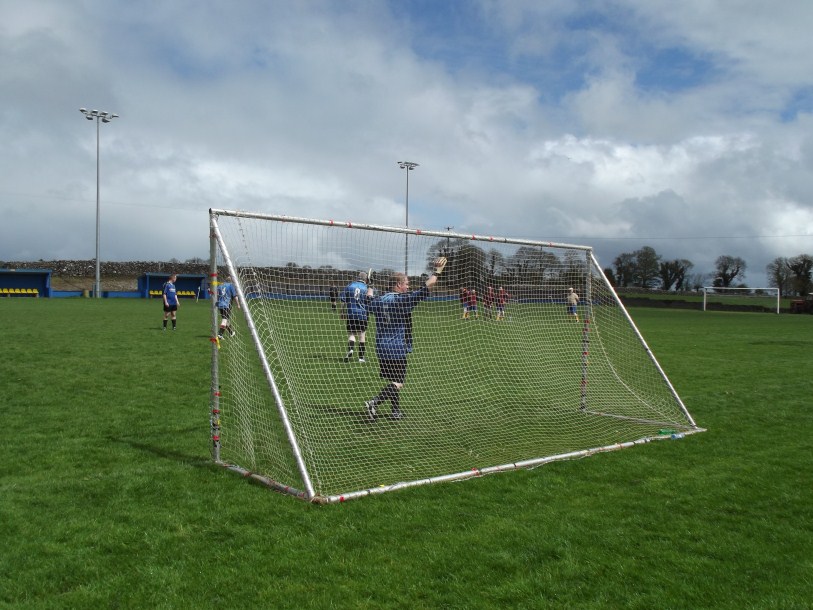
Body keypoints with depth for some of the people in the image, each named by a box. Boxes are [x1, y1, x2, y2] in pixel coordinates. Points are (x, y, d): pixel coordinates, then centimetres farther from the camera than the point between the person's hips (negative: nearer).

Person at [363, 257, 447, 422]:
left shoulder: (378, 301, 9)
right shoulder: (402, 300, -11)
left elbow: (370, 301, 35)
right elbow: (425, 289, -14)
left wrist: (369, 289, 57)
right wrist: (437, 271, -5)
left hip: (382, 349, 8)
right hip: (397, 350, -8)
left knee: (393, 381, 17)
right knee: (397, 383, -5)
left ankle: (396, 411, 22)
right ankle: (374, 403, -20)